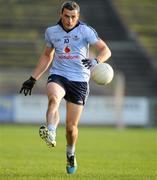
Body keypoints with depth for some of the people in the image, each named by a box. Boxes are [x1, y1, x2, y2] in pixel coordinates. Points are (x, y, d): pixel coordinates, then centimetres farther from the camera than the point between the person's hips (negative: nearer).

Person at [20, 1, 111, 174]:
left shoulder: (85, 31, -4)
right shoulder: (51, 32, 7)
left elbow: (105, 50, -10)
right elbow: (46, 56, 22)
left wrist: (95, 61, -32)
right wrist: (32, 79, 20)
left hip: (79, 80, -2)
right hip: (58, 76, 2)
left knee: (71, 126, 0)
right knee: (53, 98, -36)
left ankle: (71, 155, 28)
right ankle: (50, 134, -54)